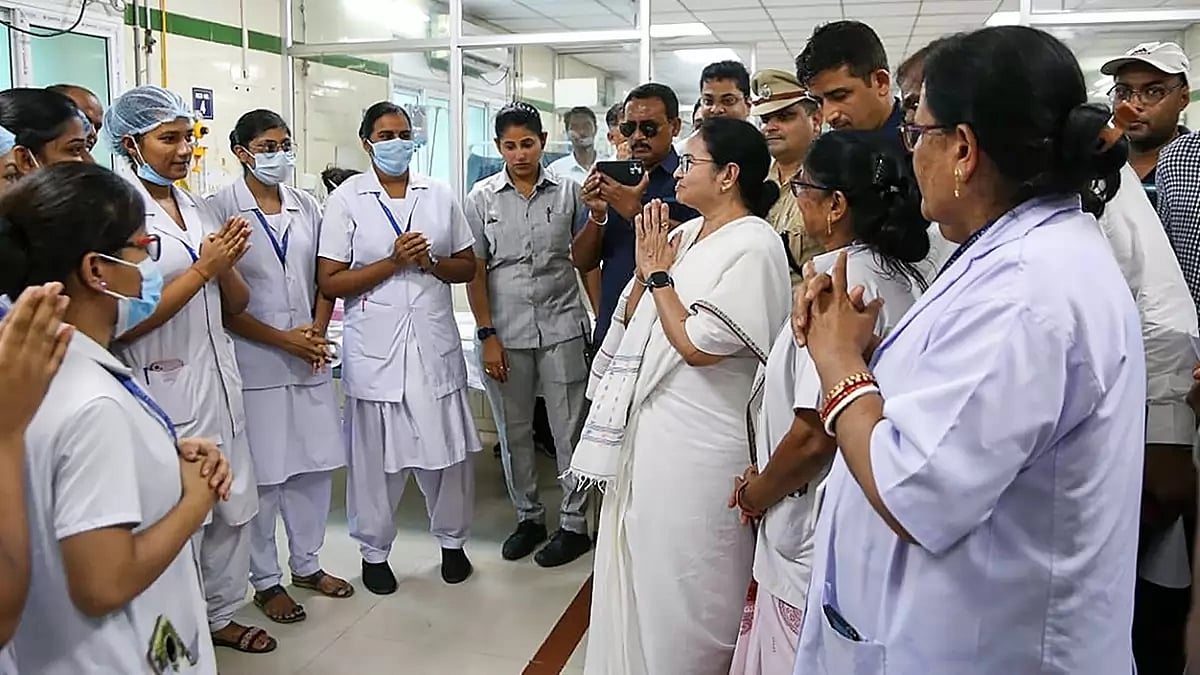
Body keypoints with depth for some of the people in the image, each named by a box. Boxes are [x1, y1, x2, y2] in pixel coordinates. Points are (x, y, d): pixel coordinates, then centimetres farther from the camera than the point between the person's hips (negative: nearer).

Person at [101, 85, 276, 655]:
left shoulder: (199, 208, 9)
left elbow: (236, 305, 13)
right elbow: (122, 324, -18)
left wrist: (228, 264, -7)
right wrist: (202, 268, -17)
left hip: (218, 379, 7)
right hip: (163, 390, -7)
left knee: (235, 506, 15)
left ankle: (220, 614, 35)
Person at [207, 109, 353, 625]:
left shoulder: (306, 207, 9)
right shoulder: (220, 209, -6)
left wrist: (318, 331, -3)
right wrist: (282, 339, -13)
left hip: (310, 358, 5)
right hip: (254, 361, -5)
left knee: (316, 464, 11)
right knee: (262, 474, 4)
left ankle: (307, 564, 30)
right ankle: (265, 580, 21)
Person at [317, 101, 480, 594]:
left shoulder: (439, 194, 7)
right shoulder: (346, 199, -2)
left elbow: (468, 267, 10)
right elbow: (329, 281, -7)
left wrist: (430, 263, -10)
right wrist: (393, 262, -15)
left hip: (435, 342, 3)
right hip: (375, 347, -2)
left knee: (447, 446, 9)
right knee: (375, 454, 7)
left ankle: (452, 539, 30)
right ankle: (374, 550, 27)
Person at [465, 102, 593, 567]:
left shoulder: (568, 191, 1)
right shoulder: (482, 198, 1)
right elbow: (474, 270, 1)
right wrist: (487, 335, -4)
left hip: (561, 328, -1)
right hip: (506, 333, 1)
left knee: (570, 431, 5)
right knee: (514, 433, 12)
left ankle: (574, 524, 19)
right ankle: (528, 516, 29)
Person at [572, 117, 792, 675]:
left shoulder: (753, 247, -15)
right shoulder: (685, 233, 9)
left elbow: (699, 346, -21)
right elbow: (630, 319, 11)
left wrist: (657, 273, -11)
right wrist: (645, 265, -4)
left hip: (696, 441, -9)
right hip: (644, 425, 9)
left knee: (682, 586, 7)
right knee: (636, 572, 21)